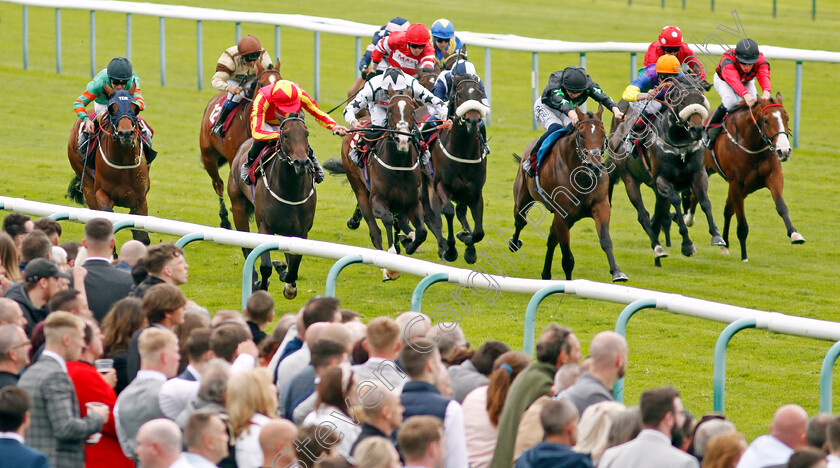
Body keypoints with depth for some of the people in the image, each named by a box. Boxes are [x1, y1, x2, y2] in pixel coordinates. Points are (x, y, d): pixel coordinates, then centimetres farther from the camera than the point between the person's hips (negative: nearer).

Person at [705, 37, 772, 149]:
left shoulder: (761, 61, -34)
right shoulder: (727, 61, -44)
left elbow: (764, 76, -51)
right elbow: (734, 81, -60)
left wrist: (766, 92, -74)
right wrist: (746, 95, -79)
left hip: (747, 81, 4)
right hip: (723, 80, -4)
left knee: (754, 104, -21)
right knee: (731, 101, -32)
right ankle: (711, 127, -12)